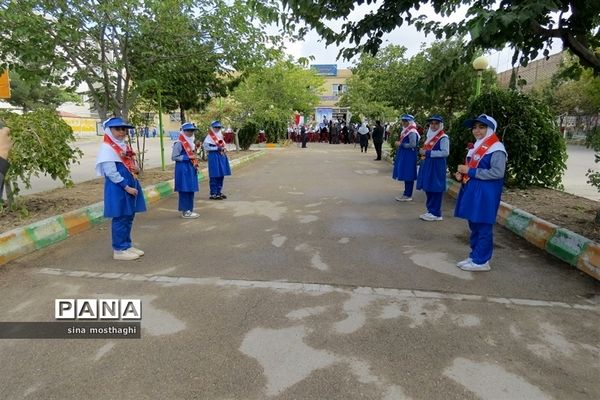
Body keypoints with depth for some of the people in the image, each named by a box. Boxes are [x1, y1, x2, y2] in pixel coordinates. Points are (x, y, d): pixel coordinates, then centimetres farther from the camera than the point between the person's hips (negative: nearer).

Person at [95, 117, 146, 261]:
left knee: (129, 217, 13)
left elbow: (132, 163, 23)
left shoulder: (125, 146, 14)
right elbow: (111, 172, -18)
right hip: (118, 188, -9)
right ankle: (119, 249, 8)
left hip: (131, 185, 9)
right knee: (120, 218, -2)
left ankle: (127, 245, 24)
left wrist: (137, 169, -1)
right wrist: (126, 187, -18)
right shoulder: (107, 147, -12)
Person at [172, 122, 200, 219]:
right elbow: (174, 157, -13)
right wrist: (187, 157, -19)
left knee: (191, 190, 10)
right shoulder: (179, 143, -12)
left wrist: (196, 166, 14)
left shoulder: (191, 142, 14)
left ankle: (189, 210, 19)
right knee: (184, 190, -4)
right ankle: (185, 211, 3)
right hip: (183, 169, -8)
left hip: (191, 169, 9)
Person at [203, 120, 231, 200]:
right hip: (214, 156, -8)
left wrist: (224, 148, 2)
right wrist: (217, 148, -17)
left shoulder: (220, 135, 18)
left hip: (222, 156, 8)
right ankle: (213, 194, -1)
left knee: (221, 175, 10)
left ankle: (219, 192, 20)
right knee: (214, 176, -6)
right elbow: (206, 147, -15)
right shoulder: (209, 137, -7)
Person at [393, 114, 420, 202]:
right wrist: (399, 143, 7)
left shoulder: (412, 132, -15)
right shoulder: (406, 130, 14)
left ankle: (408, 195, 4)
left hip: (409, 157, -10)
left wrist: (401, 144, -16)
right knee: (406, 175, 15)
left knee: (408, 176, -3)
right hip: (404, 156, 10)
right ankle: (406, 193, 24)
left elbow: (412, 145, -22)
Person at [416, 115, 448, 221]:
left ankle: (436, 213, 4)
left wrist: (427, 153, -19)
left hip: (437, 166, -9)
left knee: (435, 189, -4)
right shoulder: (430, 135, 16)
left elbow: (445, 152, -20)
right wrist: (423, 152, 9)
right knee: (428, 188, 12)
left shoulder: (443, 138, -10)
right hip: (427, 165, 9)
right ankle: (430, 210, 22)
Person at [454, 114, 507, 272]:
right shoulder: (477, 146, 16)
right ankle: (474, 256, 26)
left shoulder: (496, 149, -12)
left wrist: (470, 171, -20)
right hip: (472, 191, 9)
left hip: (485, 194, -9)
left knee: (483, 228, -1)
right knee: (474, 226, 15)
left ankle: (481, 261, 7)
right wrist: (462, 174, 5)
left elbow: (497, 173, -22)